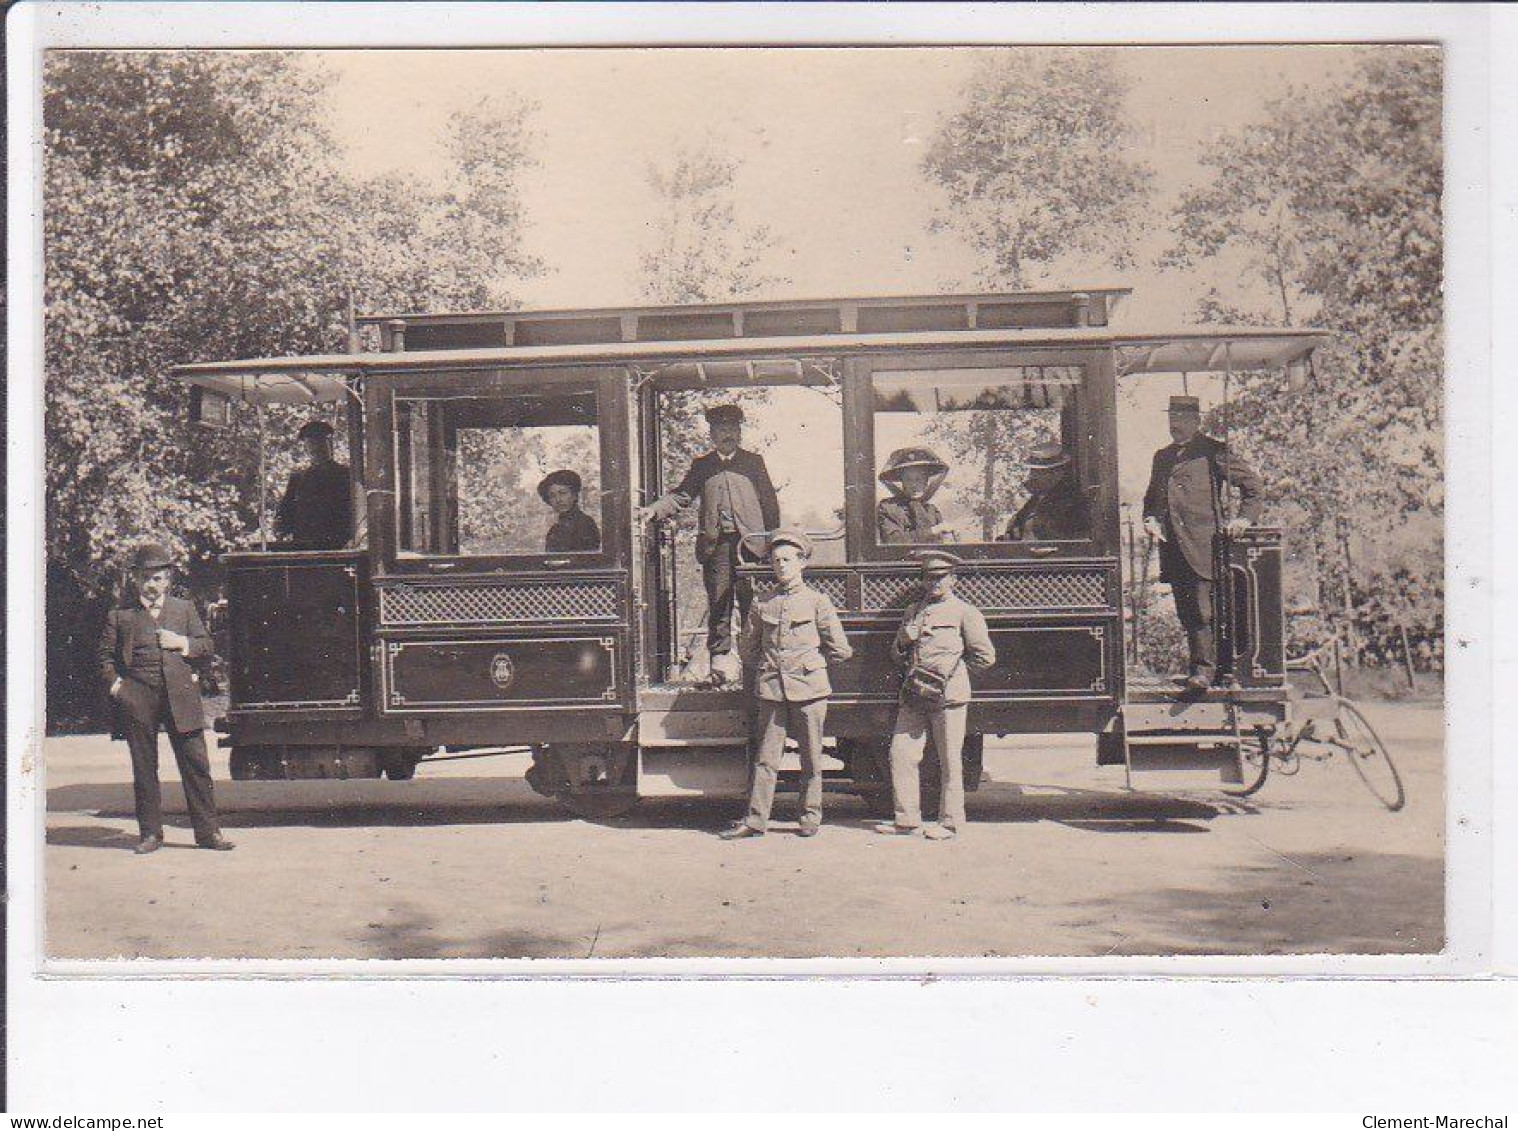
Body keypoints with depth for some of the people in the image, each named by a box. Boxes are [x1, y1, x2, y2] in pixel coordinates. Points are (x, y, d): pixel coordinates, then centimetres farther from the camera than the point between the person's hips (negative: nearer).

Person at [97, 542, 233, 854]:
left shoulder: (184, 609, 17)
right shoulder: (120, 615, 11)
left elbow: (206, 644, 17)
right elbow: (106, 655, 12)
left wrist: (182, 643, -1)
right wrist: (114, 683, -3)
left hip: (180, 698, 1)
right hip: (138, 700, -1)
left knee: (196, 764, -2)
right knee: (144, 769, 5)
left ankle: (208, 831, 2)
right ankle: (150, 833, 14)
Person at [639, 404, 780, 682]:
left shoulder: (753, 462, 14)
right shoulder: (701, 465, 17)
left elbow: (769, 501, 12)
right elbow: (682, 495, 11)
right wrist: (653, 509, -4)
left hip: (749, 541, -1)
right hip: (715, 542, 1)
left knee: (751, 602, -5)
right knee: (718, 602, -1)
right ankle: (721, 661, 3)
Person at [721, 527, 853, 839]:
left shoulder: (817, 601, 1)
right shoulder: (762, 605, 8)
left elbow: (840, 649, 3)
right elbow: (747, 647, 20)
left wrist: (811, 663, 11)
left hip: (809, 688, -2)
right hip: (771, 689, 2)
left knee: (811, 756, 5)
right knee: (766, 757, 2)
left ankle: (811, 816, 16)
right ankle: (755, 819, 4)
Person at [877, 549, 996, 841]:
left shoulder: (964, 612, 1)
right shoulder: (913, 610, 18)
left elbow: (985, 656, 0)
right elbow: (897, 652, 24)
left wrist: (952, 667, 2)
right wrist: (905, 638, 3)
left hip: (948, 696, -6)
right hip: (913, 695, 6)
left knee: (949, 762, 0)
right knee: (901, 754, 1)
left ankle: (950, 823, 7)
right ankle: (906, 820, 9)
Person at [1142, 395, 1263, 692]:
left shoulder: (1212, 451, 1)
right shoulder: (1162, 456, 20)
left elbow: (1250, 482, 3)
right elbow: (1151, 495, 29)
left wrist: (1245, 517, -7)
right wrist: (1150, 519, 9)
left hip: (1202, 544, -6)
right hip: (1172, 549, 6)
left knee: (1202, 609, -11)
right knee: (1185, 612, 8)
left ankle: (1204, 669, -9)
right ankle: (1201, 665, 17)